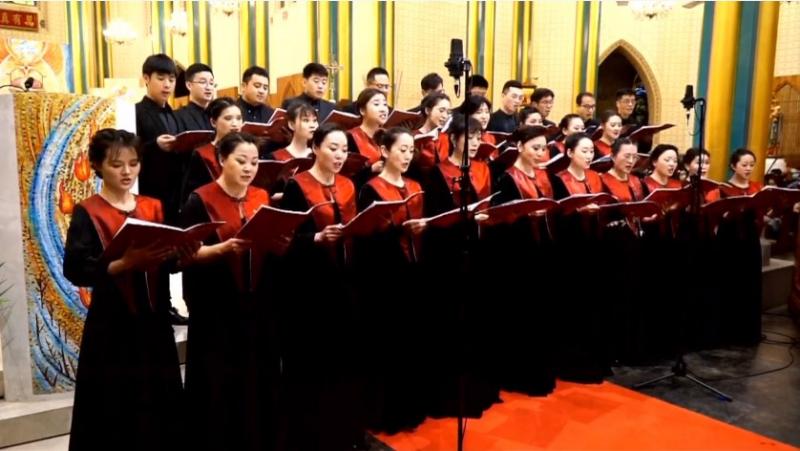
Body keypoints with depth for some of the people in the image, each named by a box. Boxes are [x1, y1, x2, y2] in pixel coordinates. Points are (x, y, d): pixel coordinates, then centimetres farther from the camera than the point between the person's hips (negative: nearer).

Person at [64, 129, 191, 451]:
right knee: (115, 410, 2)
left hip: (154, 319, 4)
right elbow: (76, 270, -16)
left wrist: (181, 252, -16)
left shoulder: (154, 207, 9)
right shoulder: (87, 213, -4)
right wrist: (127, 262, -29)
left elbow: (169, 261, 6)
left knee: (159, 405, 10)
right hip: (111, 324, -4)